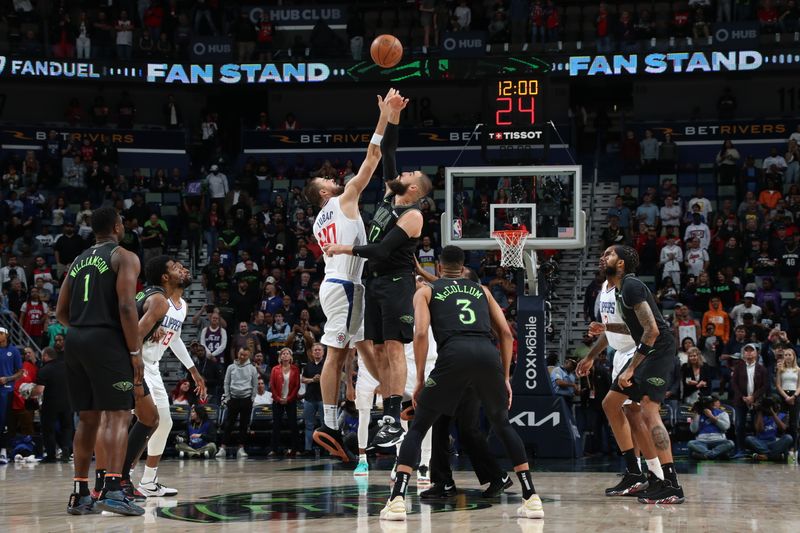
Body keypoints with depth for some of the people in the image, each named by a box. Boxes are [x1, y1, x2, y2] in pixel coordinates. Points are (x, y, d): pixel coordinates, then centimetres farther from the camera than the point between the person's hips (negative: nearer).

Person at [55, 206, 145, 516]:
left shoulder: (78, 262, 19)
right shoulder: (124, 257, -1)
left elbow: (61, 313, 18)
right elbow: (126, 306, -13)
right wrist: (136, 353, -11)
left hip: (75, 340, 7)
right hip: (107, 342, -7)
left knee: (88, 418, 13)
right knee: (118, 415, -7)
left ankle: (80, 495, 13)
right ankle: (112, 490, -20)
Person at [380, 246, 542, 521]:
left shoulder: (426, 291, 23)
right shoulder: (481, 290, 32)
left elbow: (421, 333, 6)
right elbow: (506, 333, 22)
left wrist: (420, 380, 10)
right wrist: (505, 378, 25)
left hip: (454, 353, -3)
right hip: (489, 354, 3)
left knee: (418, 427, 12)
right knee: (503, 425, 24)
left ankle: (397, 500, -2)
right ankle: (531, 498, 17)